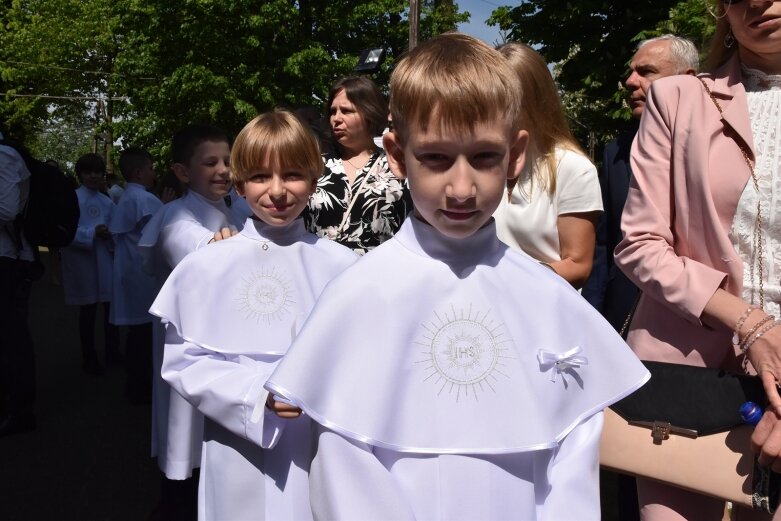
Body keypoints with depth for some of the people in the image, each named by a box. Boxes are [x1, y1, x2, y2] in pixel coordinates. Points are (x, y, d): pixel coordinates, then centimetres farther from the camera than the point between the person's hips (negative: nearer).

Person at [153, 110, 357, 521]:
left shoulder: (341, 266, -4)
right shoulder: (204, 268, -4)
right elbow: (183, 362, -3)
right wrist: (256, 394, -16)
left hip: (319, 453, 1)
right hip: (240, 453, 0)